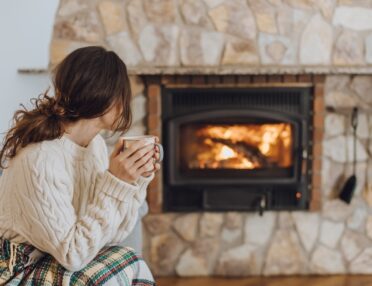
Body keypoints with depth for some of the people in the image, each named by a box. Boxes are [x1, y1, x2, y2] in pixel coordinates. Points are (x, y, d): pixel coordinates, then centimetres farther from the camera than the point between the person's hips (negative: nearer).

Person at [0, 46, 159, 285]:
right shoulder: (41, 159, -27)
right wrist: (115, 182, -28)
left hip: (57, 259, 7)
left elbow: (107, 235, -1)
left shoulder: (95, 143, -2)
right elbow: (72, 254, -25)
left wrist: (137, 179, -13)